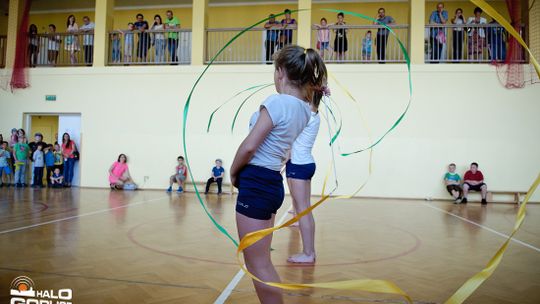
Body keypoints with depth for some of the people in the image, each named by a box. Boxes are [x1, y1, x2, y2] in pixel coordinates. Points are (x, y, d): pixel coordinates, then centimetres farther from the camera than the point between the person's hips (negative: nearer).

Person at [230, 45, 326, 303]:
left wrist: (234, 173, -3)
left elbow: (249, 147, -18)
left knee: (258, 265, 2)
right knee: (261, 261, 22)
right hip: (272, 182, 9)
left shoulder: (277, 102, -16)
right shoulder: (304, 107, 8)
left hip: (257, 183, -9)